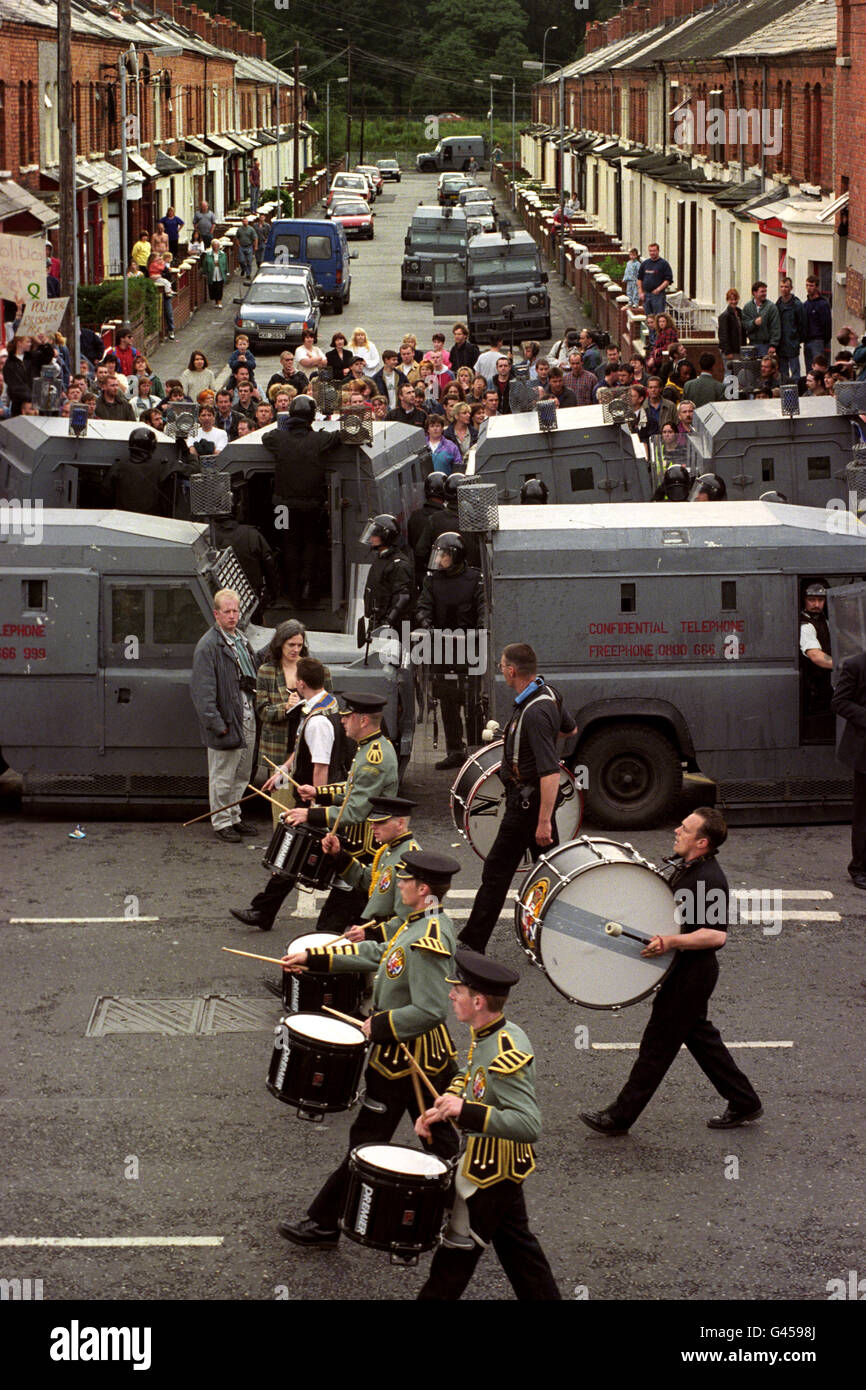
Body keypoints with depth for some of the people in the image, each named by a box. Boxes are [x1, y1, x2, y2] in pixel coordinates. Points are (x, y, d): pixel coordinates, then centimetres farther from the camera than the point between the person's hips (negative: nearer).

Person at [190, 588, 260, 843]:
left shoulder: (242, 641, 14)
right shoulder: (209, 646, -13)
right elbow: (203, 690, -17)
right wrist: (216, 724, -20)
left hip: (248, 717, 8)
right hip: (227, 720, -8)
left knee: (241, 775, 17)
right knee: (222, 777, 1)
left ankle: (234, 817, 30)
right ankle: (221, 823, 11)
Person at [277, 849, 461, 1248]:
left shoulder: (427, 941, -27)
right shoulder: (424, 923, 4)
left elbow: (429, 1011, -31)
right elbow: (379, 954, 15)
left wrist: (380, 1025, -18)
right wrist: (313, 958, 14)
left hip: (404, 1058, -9)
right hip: (432, 1058, 9)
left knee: (367, 1140, 2)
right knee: (438, 1136, 16)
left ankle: (324, 1224, 13)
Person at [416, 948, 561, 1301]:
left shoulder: (507, 1055, -31)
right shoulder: (485, 1036, -2)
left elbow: (530, 1126, -35)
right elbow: (470, 1080, 18)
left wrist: (466, 1111, -41)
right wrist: (440, 1110, 1)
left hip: (490, 1171, -9)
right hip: (502, 1166, 9)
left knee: (457, 1252, 7)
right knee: (514, 1243, 22)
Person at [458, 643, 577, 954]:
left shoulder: (535, 713, -28)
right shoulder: (547, 693, 2)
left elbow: (551, 772, -31)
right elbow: (570, 729, 22)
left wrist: (544, 821, -29)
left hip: (527, 800, -10)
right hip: (532, 796, 10)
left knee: (496, 870, -3)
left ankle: (471, 944, 3)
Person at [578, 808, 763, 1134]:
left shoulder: (710, 880, -24)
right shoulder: (681, 865, 6)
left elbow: (717, 935, -30)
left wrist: (670, 942, -35)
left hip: (693, 971, -10)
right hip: (682, 968, 10)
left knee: (657, 1043, -1)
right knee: (698, 1034, 19)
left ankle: (620, 1117, 8)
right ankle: (743, 1103, 29)